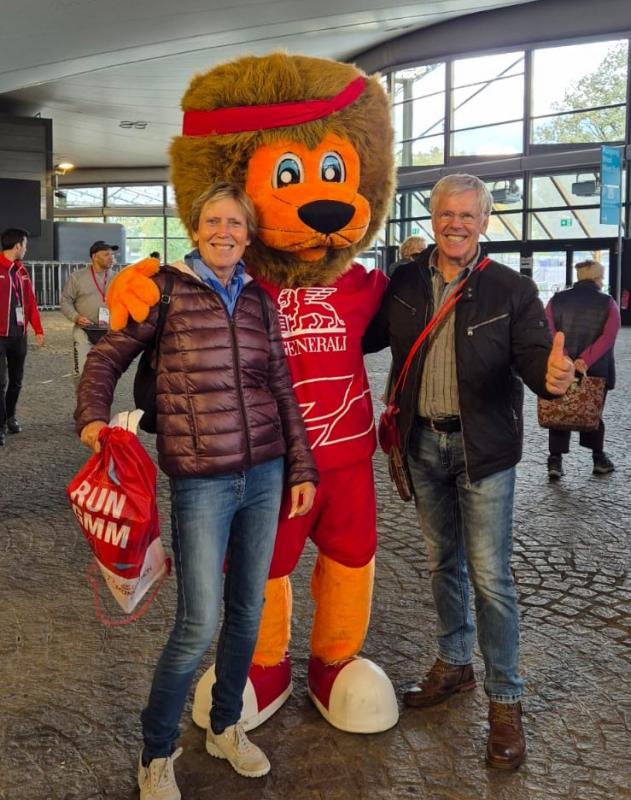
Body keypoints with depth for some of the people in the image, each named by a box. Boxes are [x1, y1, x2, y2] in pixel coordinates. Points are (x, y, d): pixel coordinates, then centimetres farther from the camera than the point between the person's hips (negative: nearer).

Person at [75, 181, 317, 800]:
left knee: (248, 609, 13)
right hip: (201, 481, -4)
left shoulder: (259, 300, 8)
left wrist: (302, 468, 9)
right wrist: (92, 417, -16)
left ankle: (225, 727, 35)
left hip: (264, 474, 5)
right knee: (199, 623, -5)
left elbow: (282, 390, 11)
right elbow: (106, 358, 2)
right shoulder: (165, 289, -3)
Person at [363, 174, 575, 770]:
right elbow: (369, 337, 12)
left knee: (489, 576, -1)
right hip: (423, 443, 4)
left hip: (483, 449, -4)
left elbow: (533, 355, -14)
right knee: (442, 562, 18)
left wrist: (550, 375, -36)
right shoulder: (404, 283, 1)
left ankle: (505, 702, 16)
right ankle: (453, 664, 38)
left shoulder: (511, 290, -9)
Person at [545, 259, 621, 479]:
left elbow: (547, 332, -11)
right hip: (596, 372, -1)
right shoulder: (608, 303, -3)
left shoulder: (557, 300, 2)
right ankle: (599, 458, 23)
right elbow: (608, 337, -17)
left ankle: (555, 461, 3)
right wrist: (585, 361, -22)